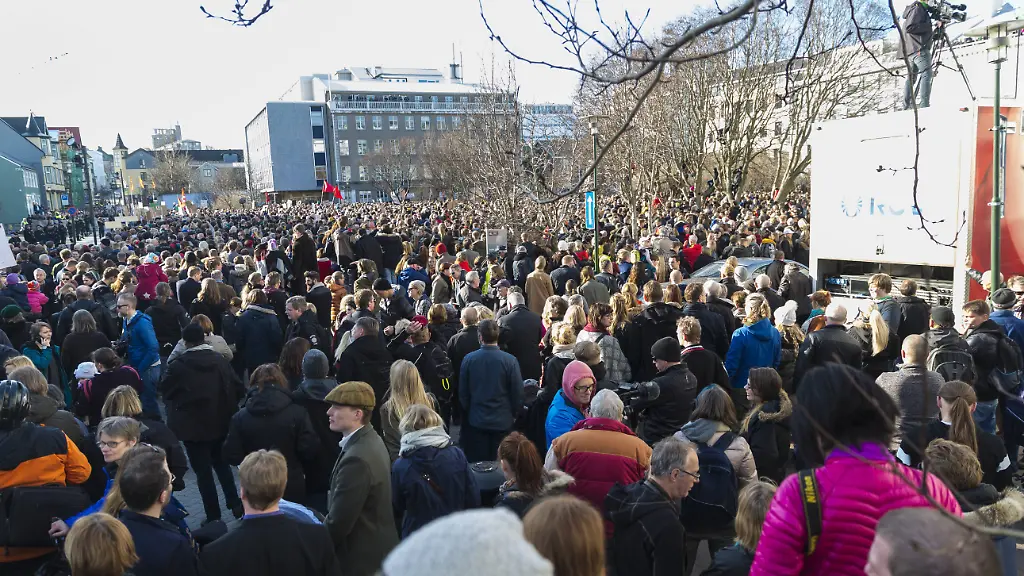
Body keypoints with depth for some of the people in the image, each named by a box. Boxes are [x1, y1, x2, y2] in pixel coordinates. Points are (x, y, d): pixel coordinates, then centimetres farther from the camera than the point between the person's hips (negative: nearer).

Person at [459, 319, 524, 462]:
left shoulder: (468, 359, -9)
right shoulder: (510, 360, -14)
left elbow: (463, 392, 1)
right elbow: (518, 393, -7)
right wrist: (513, 414, 11)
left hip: (476, 420, 1)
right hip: (502, 422, -1)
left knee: (477, 464, 11)